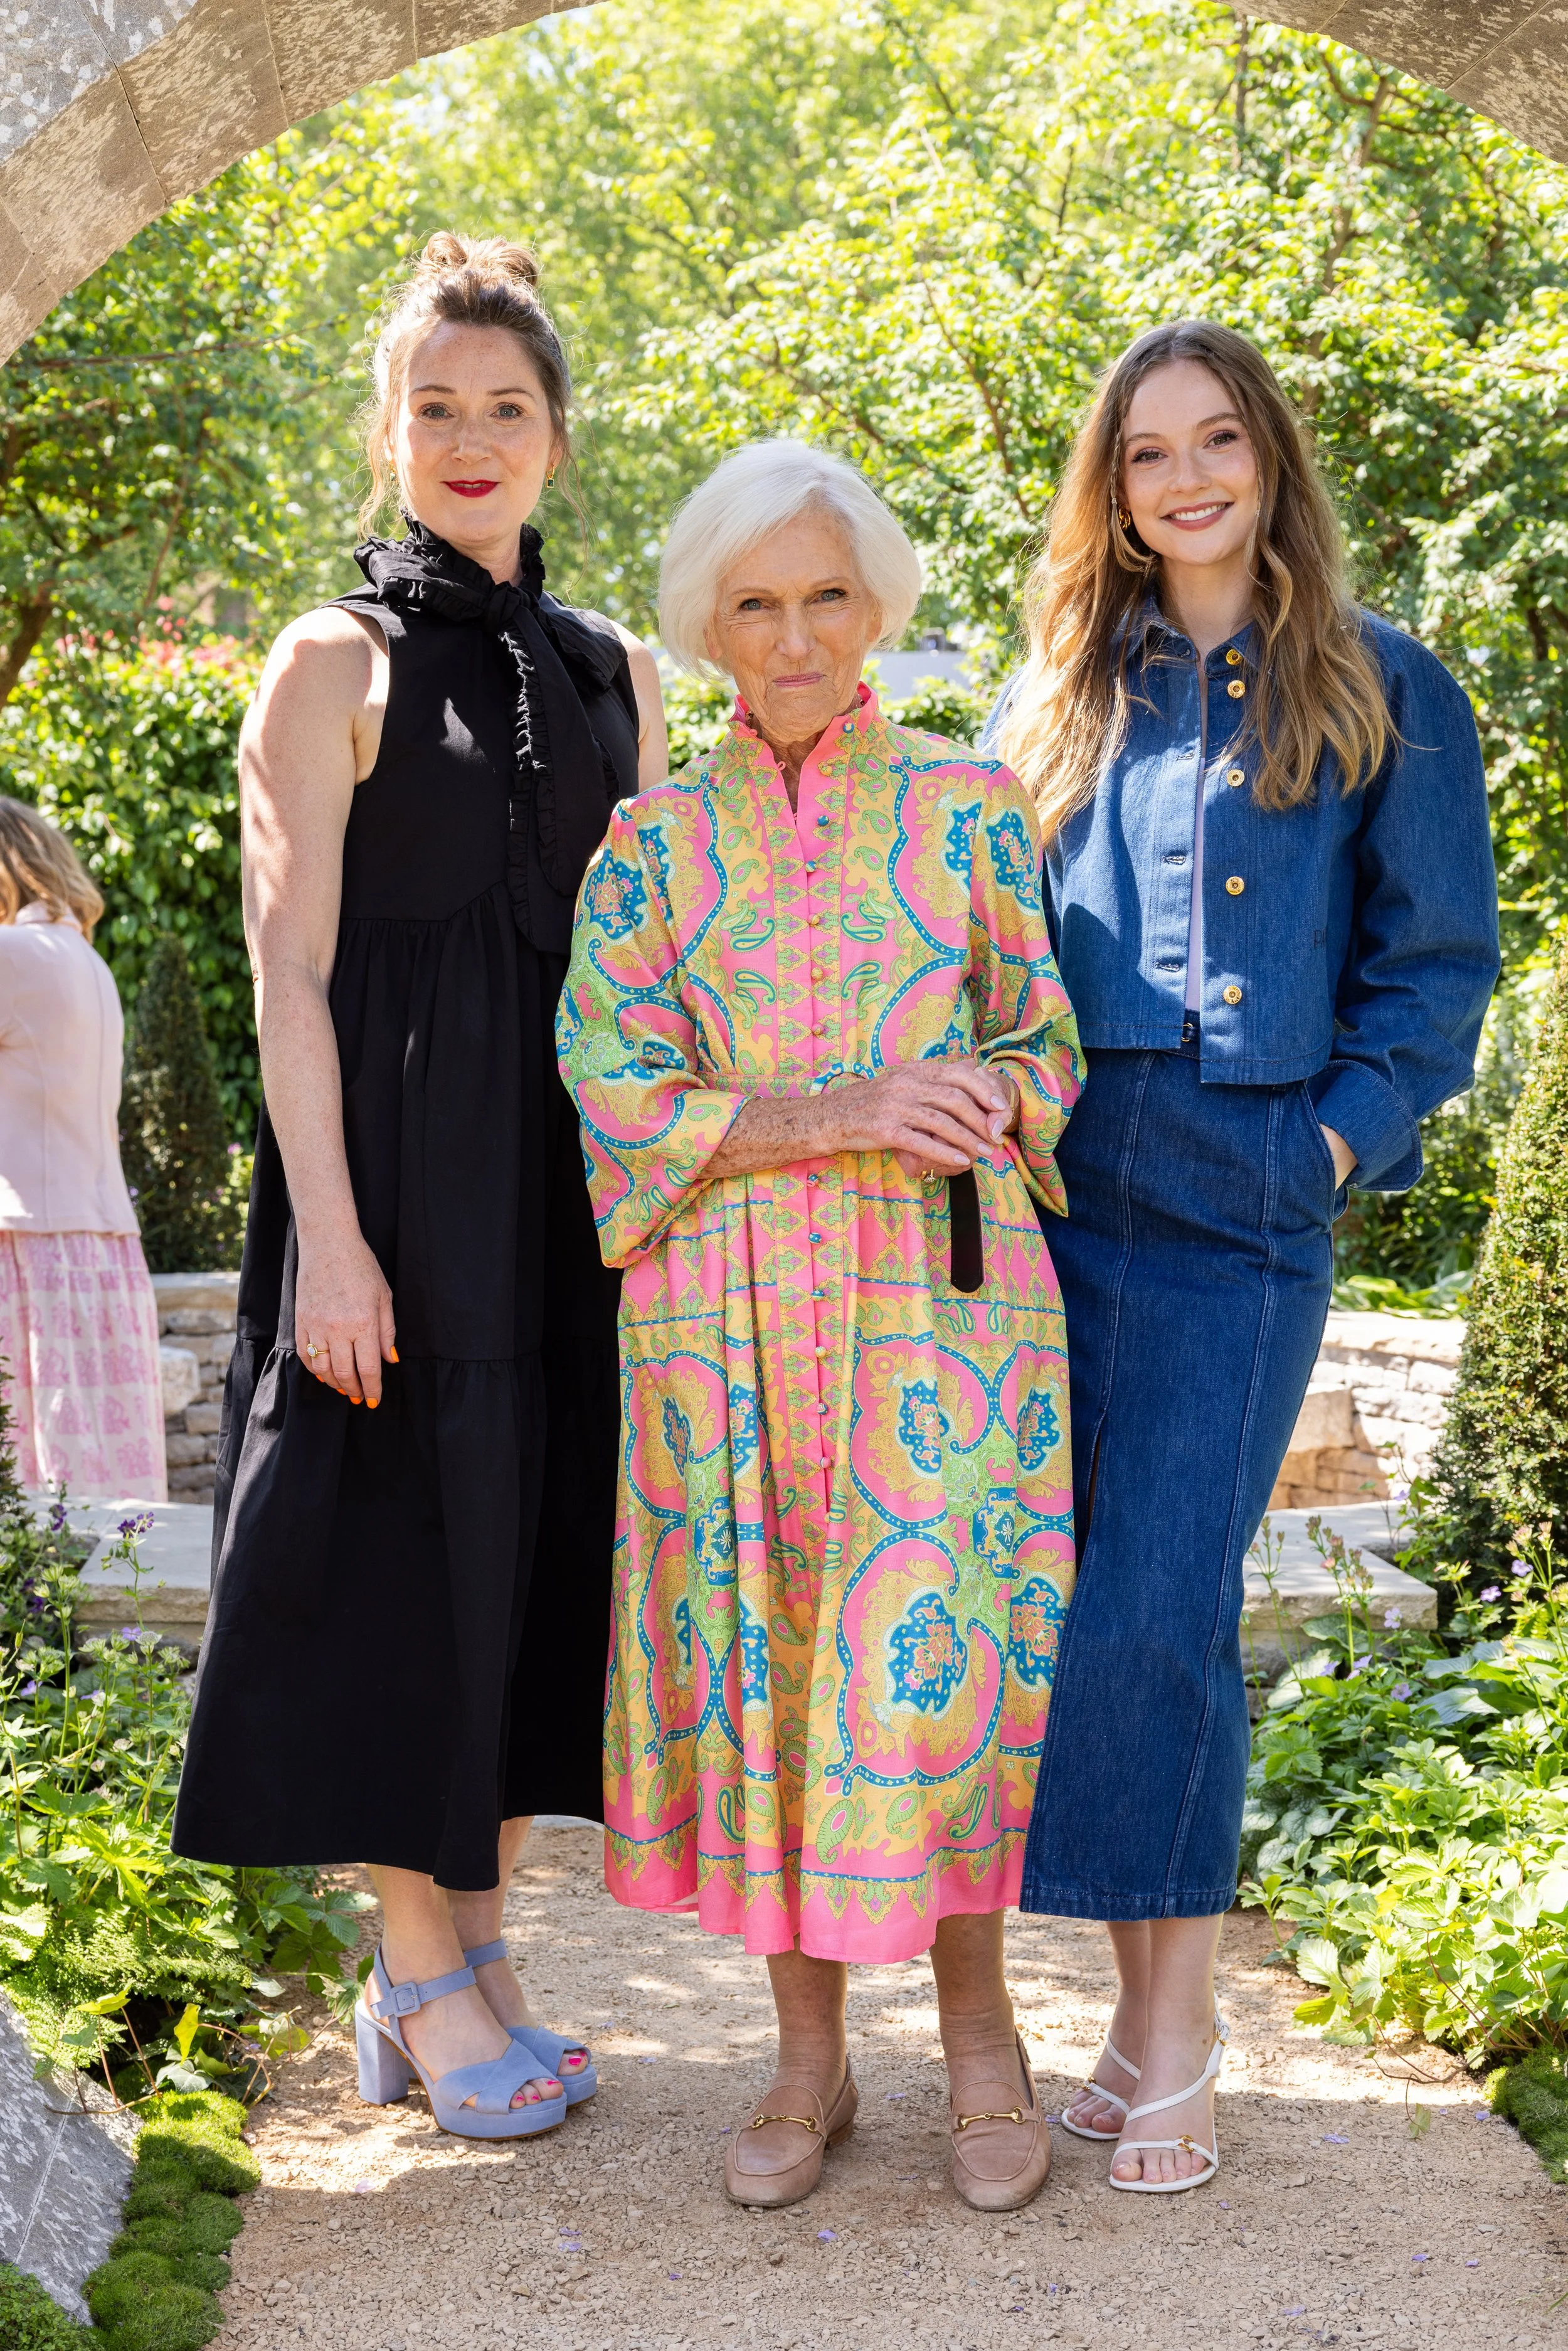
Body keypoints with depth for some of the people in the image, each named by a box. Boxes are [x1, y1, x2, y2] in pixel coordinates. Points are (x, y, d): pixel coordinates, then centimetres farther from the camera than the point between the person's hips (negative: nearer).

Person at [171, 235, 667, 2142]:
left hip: (576, 1171, 5)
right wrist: (331, 1231, -15)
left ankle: (469, 1953, 20)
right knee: (407, 1542, -2)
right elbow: (290, 966, -8)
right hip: (404, 1167, -5)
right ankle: (425, 1981, 11)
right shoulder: (338, 664, -2)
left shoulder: (615, 674, 12)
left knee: (535, 1544, 8)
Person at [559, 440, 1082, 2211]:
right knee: (760, 1662, 3)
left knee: (933, 1661, -5)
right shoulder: (656, 843, 8)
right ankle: (808, 2062, 17)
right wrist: (841, 1113, -15)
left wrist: (977, 1110, -13)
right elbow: (615, 1088, -1)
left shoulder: (971, 808, 7)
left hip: (940, 1300, -1)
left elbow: (1044, 1043, 10)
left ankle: (978, 2029, 15)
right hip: (728, 1319, 1)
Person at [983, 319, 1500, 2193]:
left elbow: (1439, 954, 6)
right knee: (1065, 1596, 3)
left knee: (1160, 1608, -8)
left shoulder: (1380, 693, 7)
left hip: (1237, 1209, -3)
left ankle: (1170, 2035, 6)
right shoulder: (1058, 696, 15)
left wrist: (1346, 1133, -5)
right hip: (1043, 1194, 3)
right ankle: (1150, 2010, 16)